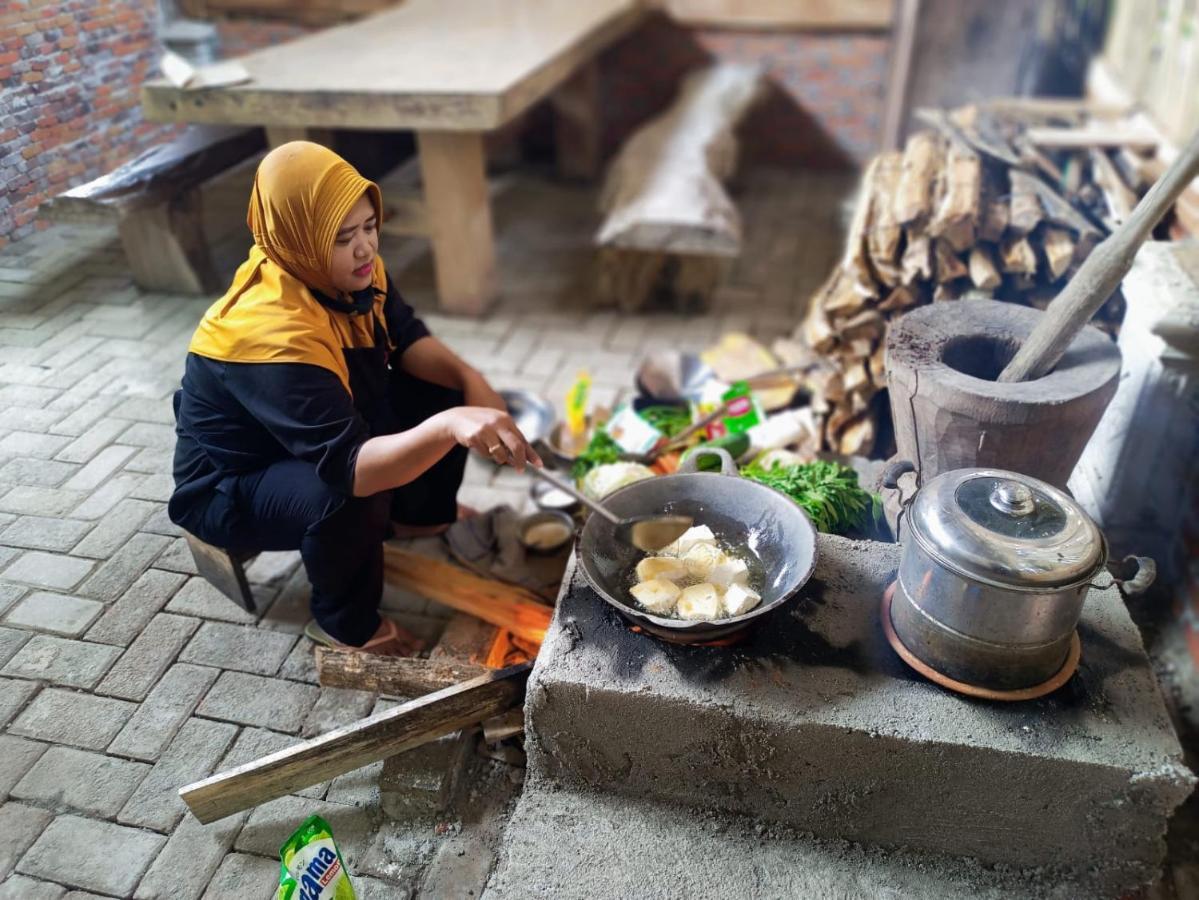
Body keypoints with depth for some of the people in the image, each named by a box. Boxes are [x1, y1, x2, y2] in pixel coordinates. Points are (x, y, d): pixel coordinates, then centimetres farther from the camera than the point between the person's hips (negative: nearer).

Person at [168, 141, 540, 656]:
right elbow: (347, 467, -45)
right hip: (231, 488, -8)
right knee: (349, 495, -37)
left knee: (445, 391, -4)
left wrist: (469, 381, -22)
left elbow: (406, 338, -2)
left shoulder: (349, 272, -14)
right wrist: (449, 427, -59)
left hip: (328, 431, 8)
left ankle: (420, 514, 20)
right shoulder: (272, 335, -38)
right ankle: (345, 622, -7)